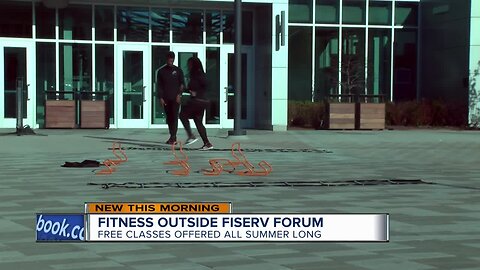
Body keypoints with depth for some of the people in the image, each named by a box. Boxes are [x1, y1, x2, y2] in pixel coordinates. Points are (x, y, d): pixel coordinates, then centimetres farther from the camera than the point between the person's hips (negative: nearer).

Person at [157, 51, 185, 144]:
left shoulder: (178, 70, 5)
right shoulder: (161, 71, 8)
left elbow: (182, 84, 5)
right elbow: (159, 85, 6)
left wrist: (179, 95, -9)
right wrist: (161, 98, -3)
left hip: (175, 98, -2)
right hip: (166, 99, 2)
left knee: (174, 117, -11)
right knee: (169, 118, 5)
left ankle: (173, 137, -15)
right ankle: (173, 137, 11)